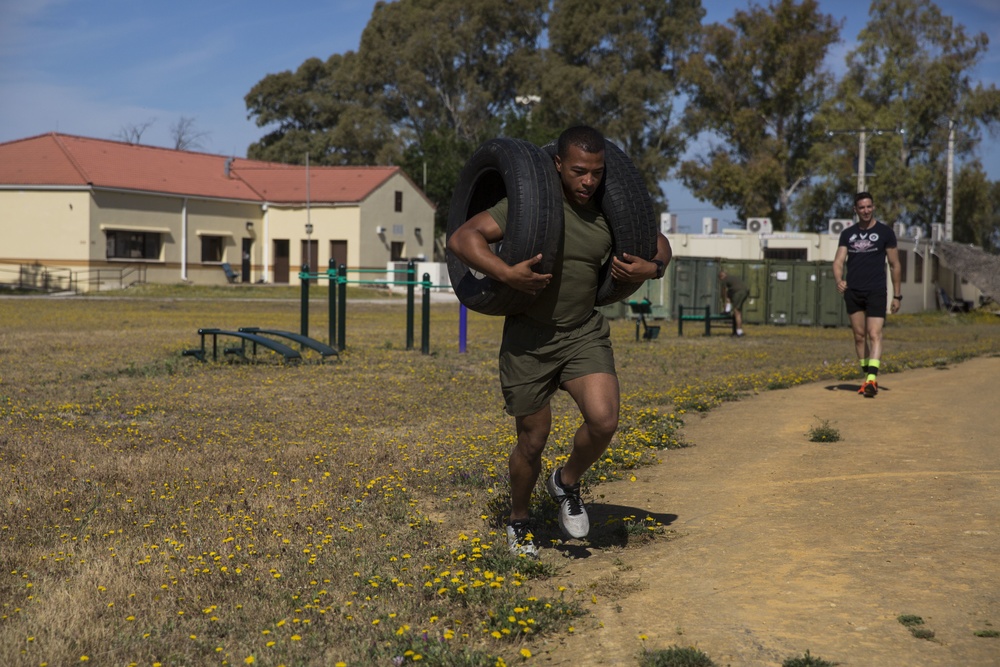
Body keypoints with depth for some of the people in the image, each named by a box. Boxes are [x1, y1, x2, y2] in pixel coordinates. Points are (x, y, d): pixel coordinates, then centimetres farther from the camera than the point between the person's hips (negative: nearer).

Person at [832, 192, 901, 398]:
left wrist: (897, 295, 4)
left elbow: (894, 265, 6)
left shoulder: (885, 232, 2)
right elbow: (839, 261, 4)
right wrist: (838, 280, -19)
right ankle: (868, 376, 17)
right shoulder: (848, 234, 10)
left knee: (874, 335, -14)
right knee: (859, 336, 7)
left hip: (876, 292, -4)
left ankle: (872, 379, -24)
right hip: (852, 292, 4)